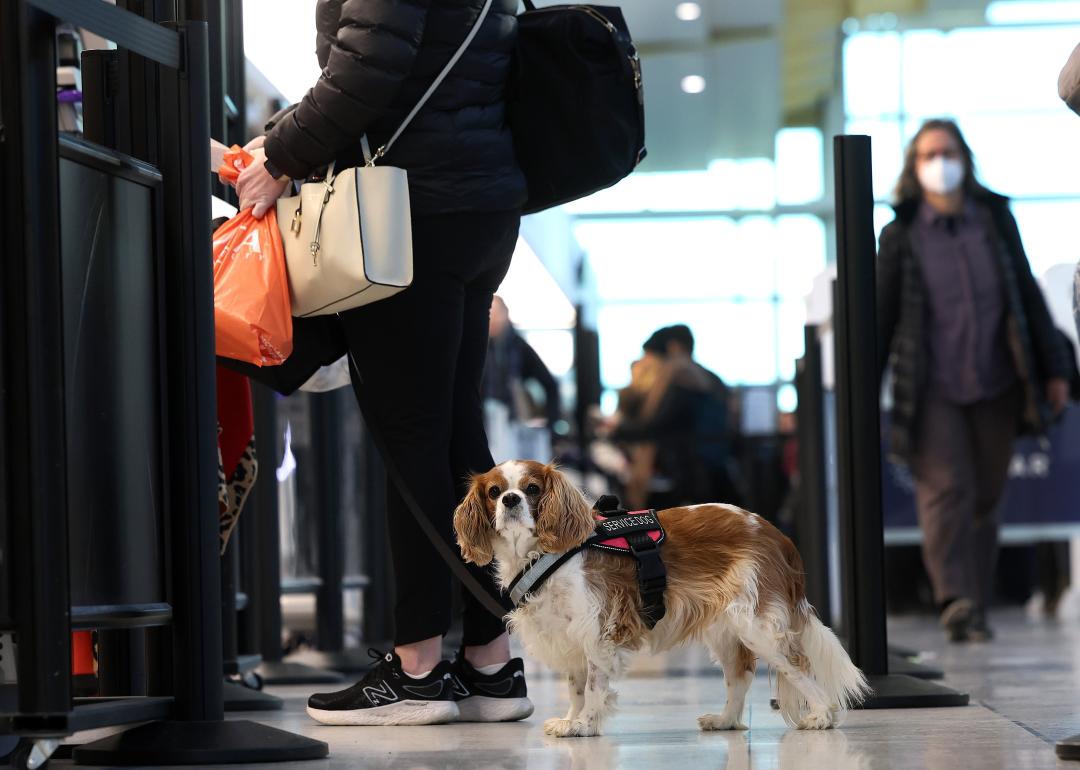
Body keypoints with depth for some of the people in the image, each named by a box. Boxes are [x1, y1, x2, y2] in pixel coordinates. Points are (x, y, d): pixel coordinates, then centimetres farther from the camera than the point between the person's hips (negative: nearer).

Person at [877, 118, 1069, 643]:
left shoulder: (995, 220, 8)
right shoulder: (900, 236, 2)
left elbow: (1028, 296, 12)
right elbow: (882, 319, 4)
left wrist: (1052, 369, 9)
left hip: (996, 385, 3)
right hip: (932, 390, -2)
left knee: (986, 496, 5)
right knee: (947, 489, -15)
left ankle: (976, 606, 12)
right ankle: (955, 602, -22)